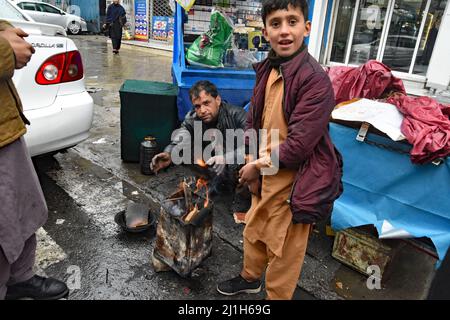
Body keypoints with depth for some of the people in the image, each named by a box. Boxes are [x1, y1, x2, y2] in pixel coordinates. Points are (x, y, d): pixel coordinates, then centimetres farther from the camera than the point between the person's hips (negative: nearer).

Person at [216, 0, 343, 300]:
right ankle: (250, 278, 53)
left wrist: (258, 165, -13)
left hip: (294, 180, -8)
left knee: (283, 249, 10)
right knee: (254, 231, 26)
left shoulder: (315, 79, -22)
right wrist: (255, 160, -3)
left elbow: (299, 144, -24)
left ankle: (276, 295, 37)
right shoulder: (267, 70, 3)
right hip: (266, 173, 8)